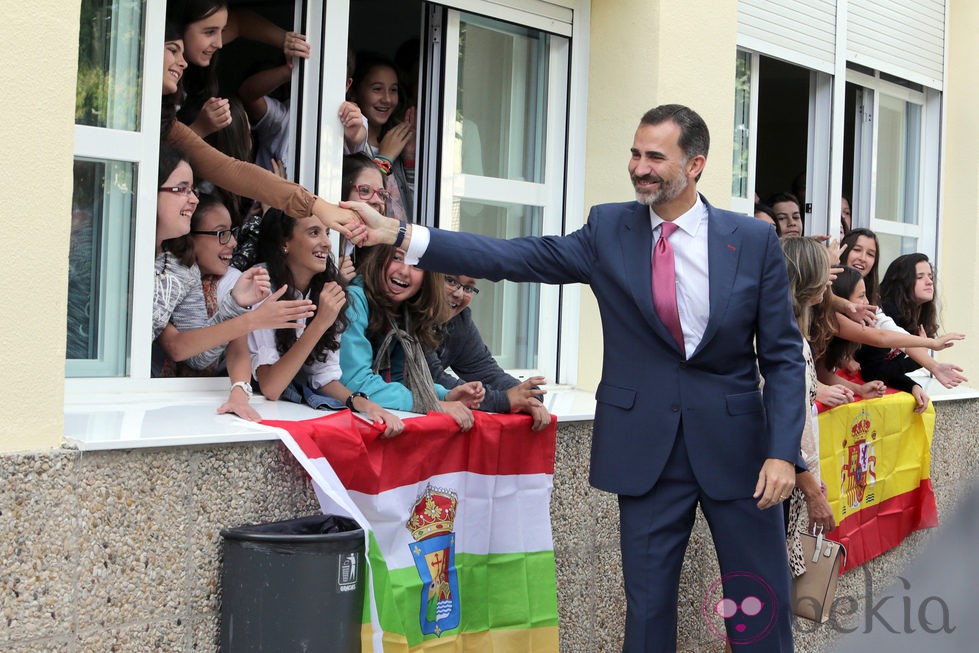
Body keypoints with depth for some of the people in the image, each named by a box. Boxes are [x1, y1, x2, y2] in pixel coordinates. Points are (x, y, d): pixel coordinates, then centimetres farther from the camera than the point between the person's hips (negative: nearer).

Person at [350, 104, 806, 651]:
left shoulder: (755, 240, -2)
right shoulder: (609, 229, 1)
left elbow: (783, 356, -1)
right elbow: (516, 258, -6)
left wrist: (783, 451, -12)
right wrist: (398, 233, -15)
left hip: (736, 446, -1)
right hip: (647, 450, 1)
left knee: (763, 607, 7)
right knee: (648, 605, 8)